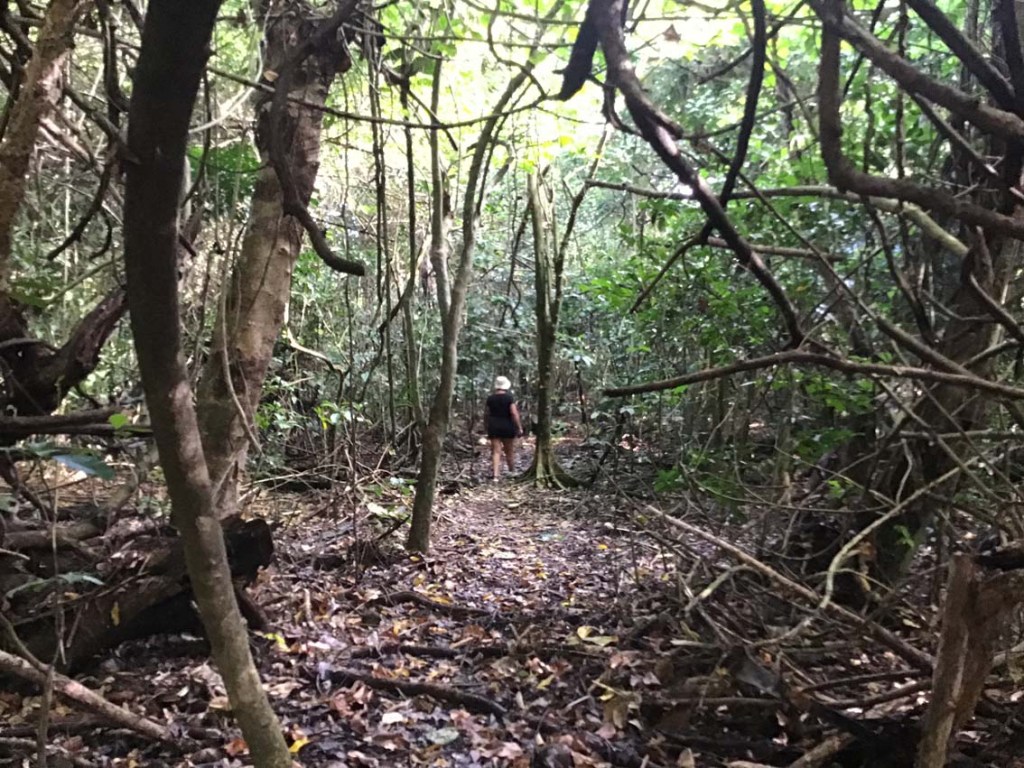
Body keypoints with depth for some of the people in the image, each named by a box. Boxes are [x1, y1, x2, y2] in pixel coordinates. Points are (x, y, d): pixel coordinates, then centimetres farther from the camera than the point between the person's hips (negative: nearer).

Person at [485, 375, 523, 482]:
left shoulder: (490, 398, 1)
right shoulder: (509, 397, -9)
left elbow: (488, 414, 8)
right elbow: (514, 413, -15)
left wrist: (488, 427, 20)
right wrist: (519, 427, -11)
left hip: (493, 427, 2)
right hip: (507, 427, -2)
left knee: (496, 452, -1)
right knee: (509, 451, 14)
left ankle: (495, 475, -13)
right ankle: (512, 472, 28)